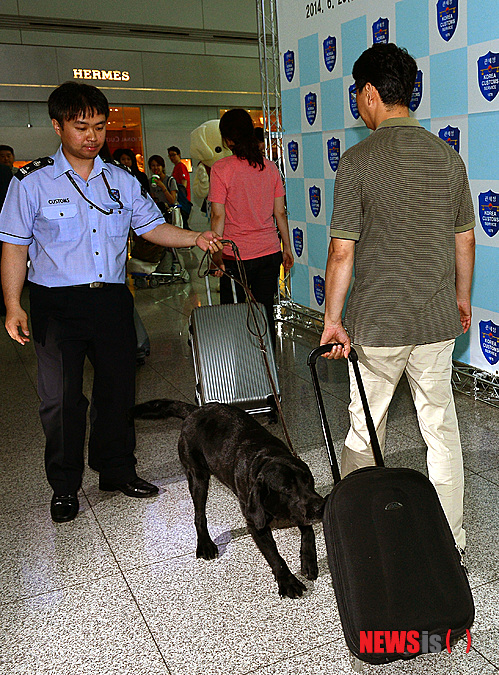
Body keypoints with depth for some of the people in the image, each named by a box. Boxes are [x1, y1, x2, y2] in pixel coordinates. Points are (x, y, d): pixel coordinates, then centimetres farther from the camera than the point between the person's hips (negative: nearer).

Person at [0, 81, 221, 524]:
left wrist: (196, 238, -4)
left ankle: (117, 470, 29)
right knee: (60, 396, 0)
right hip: (57, 304, -3)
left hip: (112, 298, 4)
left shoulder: (122, 181, 8)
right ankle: (64, 486, 18)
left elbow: (151, 226, 13)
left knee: (118, 388, 11)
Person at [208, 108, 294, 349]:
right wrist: (287, 247, 16)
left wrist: (216, 253, -8)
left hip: (236, 256, -4)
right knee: (265, 313, 11)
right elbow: (280, 213, 8)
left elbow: (218, 216, -11)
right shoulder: (269, 167, 5)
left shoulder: (221, 168, -8)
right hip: (270, 253, 4)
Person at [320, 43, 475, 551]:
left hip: (377, 323, -4)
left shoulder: (358, 161, -10)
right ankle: (450, 539, 24)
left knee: (364, 429, 12)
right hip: (439, 321, 4)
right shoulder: (448, 156, 4)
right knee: (441, 427, 13)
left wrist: (332, 319, -3)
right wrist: (462, 297, 23)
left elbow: (342, 250, -12)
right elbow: (465, 238, 10)